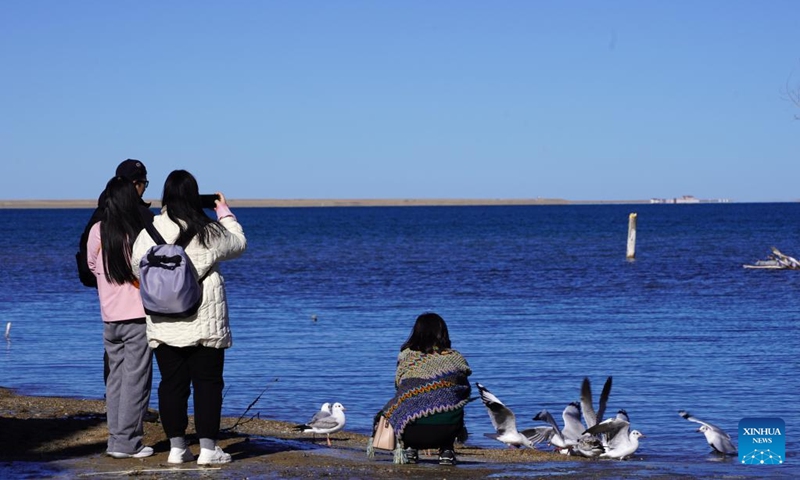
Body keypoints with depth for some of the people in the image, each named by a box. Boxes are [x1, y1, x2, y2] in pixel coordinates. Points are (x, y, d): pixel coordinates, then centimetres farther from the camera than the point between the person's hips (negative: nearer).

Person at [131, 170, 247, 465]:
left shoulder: (150, 231, -4)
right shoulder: (210, 232, -5)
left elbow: (138, 267, 3)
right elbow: (238, 244, 13)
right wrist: (225, 213, 26)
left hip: (164, 324, 2)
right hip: (205, 321, -2)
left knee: (171, 383, 8)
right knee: (207, 382, 4)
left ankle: (176, 447, 11)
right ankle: (208, 449, 2)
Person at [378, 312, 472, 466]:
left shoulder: (406, 356, 10)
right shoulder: (455, 358, 10)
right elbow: (466, 390, 20)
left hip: (411, 432, 0)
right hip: (447, 431, 0)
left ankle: (410, 448, 13)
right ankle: (446, 450, 17)